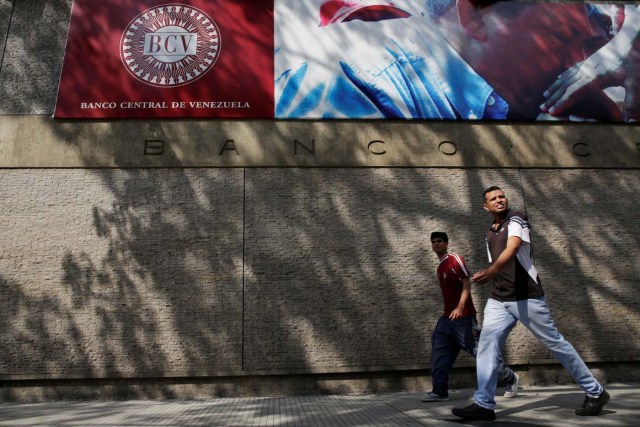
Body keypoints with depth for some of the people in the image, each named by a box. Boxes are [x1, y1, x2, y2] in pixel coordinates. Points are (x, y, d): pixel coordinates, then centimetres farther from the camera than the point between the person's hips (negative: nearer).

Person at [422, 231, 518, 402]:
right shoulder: (439, 268, 17)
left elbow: (466, 284, -16)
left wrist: (460, 308, -26)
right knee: (440, 351, 1)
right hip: (448, 316, 9)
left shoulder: (455, 259, -9)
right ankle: (439, 391, 3)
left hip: (463, 316, -9)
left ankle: (510, 378, 16)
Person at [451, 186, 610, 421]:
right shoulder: (489, 234, 16)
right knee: (487, 344, -10)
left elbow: (512, 247, -25)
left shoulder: (516, 219, -5)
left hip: (526, 297, -6)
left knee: (555, 343, 4)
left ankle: (595, 392, 23)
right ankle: (483, 404, -10)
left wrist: (491, 270, -41)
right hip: (498, 300, 6)